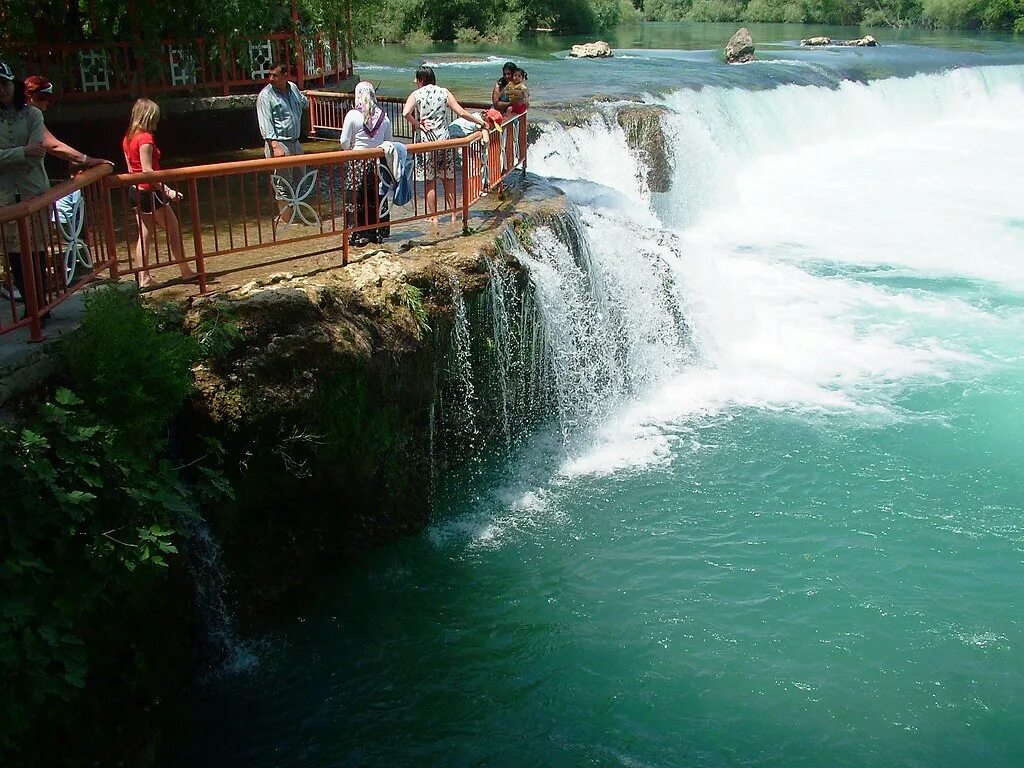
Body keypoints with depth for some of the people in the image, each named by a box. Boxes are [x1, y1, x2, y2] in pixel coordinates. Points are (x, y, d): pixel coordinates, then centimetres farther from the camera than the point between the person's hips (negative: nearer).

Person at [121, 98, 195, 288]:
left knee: (145, 235, 12)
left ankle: (144, 277, 13)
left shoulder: (128, 138, 9)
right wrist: (167, 190, -26)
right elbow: (147, 171, -25)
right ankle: (186, 271, 10)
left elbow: (131, 169, 15)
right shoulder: (146, 138, -18)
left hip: (136, 192, 9)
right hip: (150, 192, -9)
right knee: (174, 231, 4)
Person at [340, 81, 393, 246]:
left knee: (356, 200, 6)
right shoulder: (383, 115, -1)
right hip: (378, 161, 3)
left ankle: (358, 235, 8)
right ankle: (378, 233, 19)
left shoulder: (352, 115, -11)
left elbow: (344, 142, -7)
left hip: (358, 162, -3)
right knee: (376, 199, 13)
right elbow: (389, 140, 6)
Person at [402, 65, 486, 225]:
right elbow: (461, 112, -2)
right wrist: (480, 121, 8)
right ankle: (453, 213, 17)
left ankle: (434, 217, 9)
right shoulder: (444, 92, 3)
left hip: (425, 141, -3)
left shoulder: (416, 94, -3)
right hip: (443, 140, 3)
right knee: (448, 179, 11)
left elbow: (406, 113, -21)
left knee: (430, 181, 5)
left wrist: (418, 125, -6)